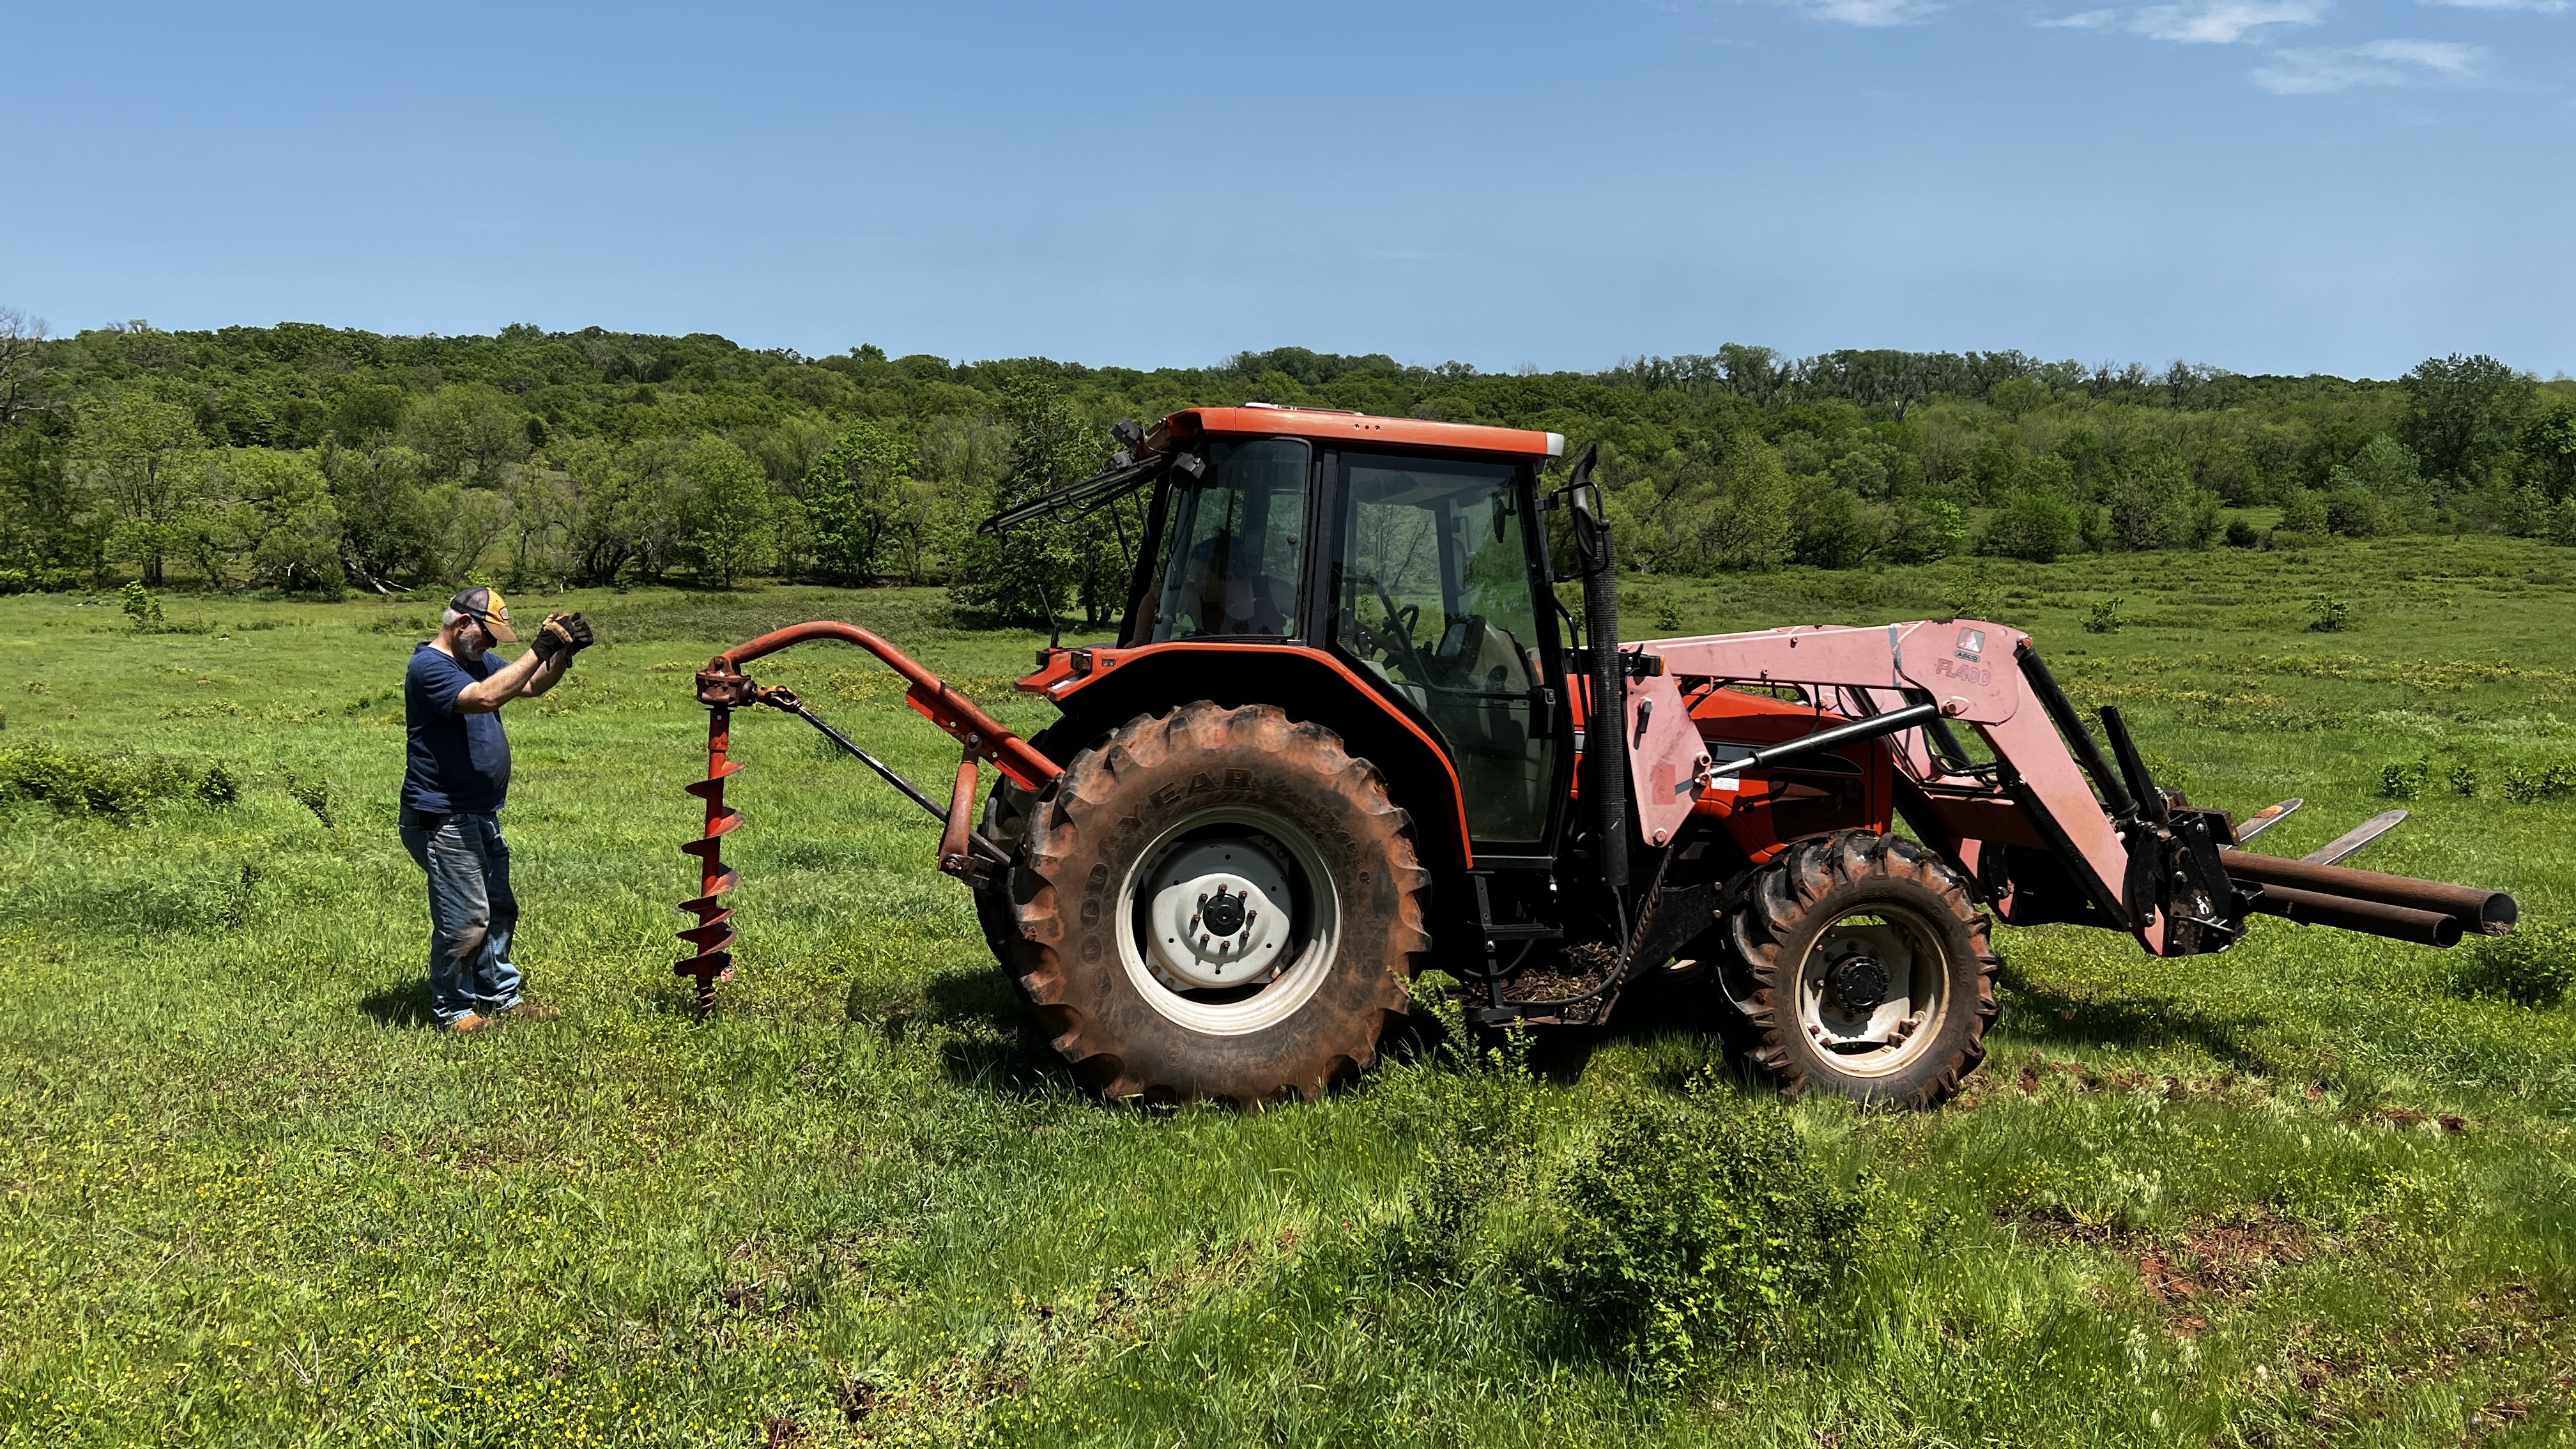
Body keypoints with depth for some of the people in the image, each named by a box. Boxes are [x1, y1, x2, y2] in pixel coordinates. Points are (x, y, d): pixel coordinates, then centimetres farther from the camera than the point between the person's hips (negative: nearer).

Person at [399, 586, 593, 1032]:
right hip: (443, 821, -10)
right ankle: (452, 1011, 10)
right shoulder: (429, 666, -17)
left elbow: (531, 686, 13)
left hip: (481, 816, 10)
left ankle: (501, 997, 30)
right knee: (466, 921, -5)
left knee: (499, 911, 18)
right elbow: (485, 697, -32)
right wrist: (540, 649, -31)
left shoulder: (477, 661, 12)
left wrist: (564, 653, -6)